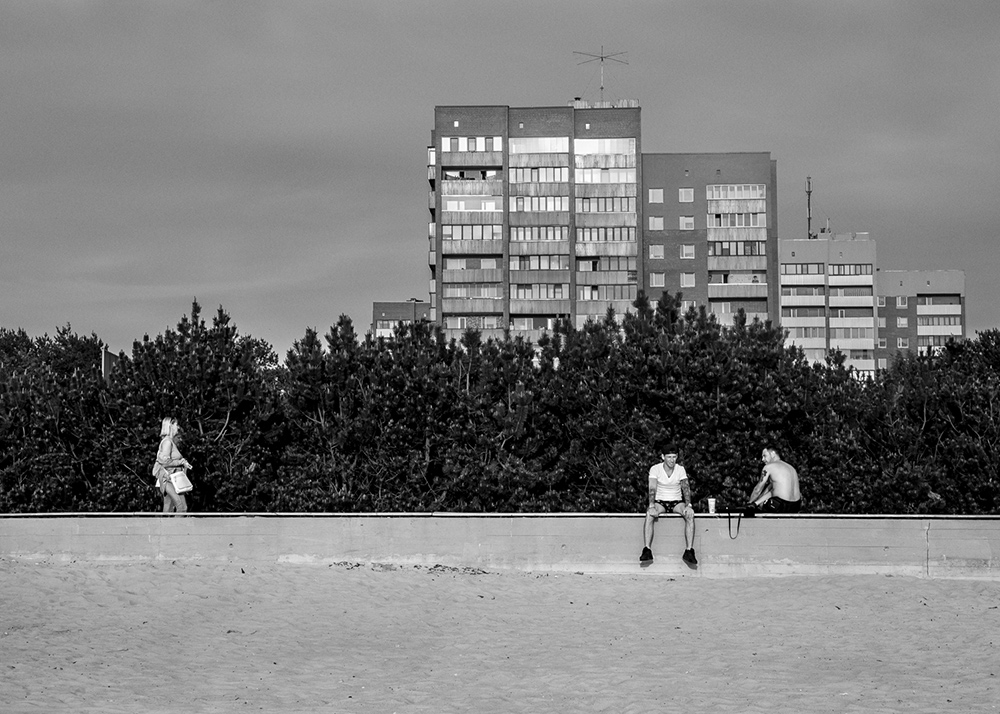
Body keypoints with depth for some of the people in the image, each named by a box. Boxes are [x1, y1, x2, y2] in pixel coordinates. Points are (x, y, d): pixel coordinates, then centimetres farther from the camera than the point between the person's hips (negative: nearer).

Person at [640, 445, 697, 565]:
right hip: (660, 502, -1)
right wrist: (651, 506, -33)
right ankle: (647, 551, -39)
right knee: (649, 514, -35)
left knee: (690, 514, -32)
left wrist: (688, 505, -26)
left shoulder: (680, 469, 0)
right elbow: (652, 489, -15)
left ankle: (689, 552, -35)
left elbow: (686, 488, -8)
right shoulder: (655, 469, -5)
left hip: (677, 502, 1)